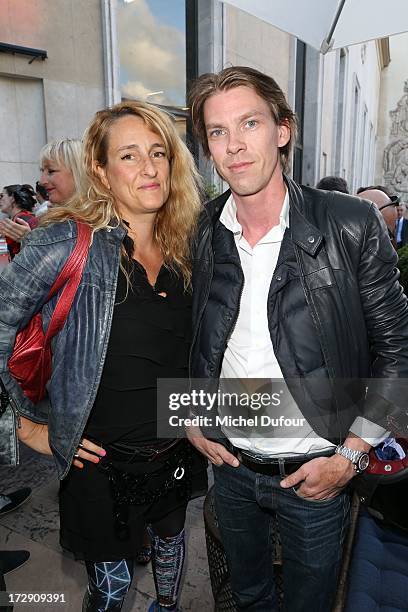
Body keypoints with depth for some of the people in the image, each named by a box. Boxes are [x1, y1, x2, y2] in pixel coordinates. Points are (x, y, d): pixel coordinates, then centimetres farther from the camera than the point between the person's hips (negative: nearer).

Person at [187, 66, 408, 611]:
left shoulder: (352, 225, -17)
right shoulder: (200, 233, -7)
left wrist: (350, 456, -12)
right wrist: (191, 417, 0)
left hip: (317, 473, -2)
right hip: (230, 463, 3)